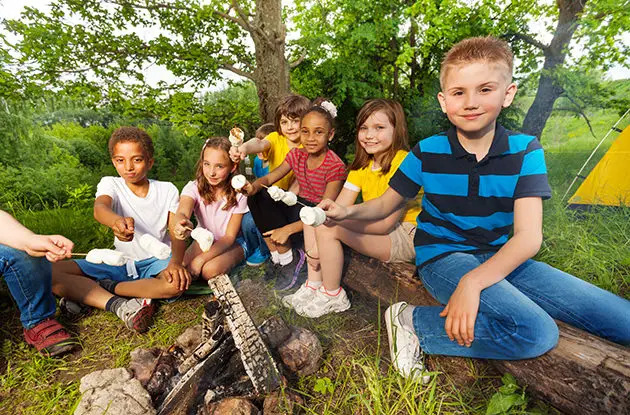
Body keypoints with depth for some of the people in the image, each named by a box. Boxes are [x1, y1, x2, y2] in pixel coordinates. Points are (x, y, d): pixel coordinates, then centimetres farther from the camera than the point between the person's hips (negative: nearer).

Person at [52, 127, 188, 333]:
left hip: (156, 262, -1)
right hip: (120, 263, 2)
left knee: (179, 282, -36)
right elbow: (99, 207, -27)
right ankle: (118, 305, -25)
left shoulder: (168, 190, -4)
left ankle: (93, 290, -16)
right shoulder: (110, 184, -2)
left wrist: (175, 262, -32)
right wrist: (116, 221, -53)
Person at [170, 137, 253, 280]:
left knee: (210, 270, -28)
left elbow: (230, 236, -18)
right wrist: (181, 224, -67)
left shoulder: (237, 194, -22)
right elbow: (182, 212, -41)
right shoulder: (194, 188, -18)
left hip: (233, 242, -2)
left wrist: (201, 259, -28)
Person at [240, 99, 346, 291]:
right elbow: (270, 177, -2)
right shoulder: (297, 155, -2)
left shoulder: (336, 166, -20)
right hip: (300, 206, 6)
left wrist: (288, 229, -30)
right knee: (260, 200, -13)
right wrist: (254, 186, -27)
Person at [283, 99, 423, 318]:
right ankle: (314, 286, -1)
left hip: (408, 236, -8)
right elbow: (339, 207, -3)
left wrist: (337, 218, -33)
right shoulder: (362, 165, 6)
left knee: (328, 229, -25)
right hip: (375, 229, 8)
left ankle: (332, 295, -4)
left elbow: (386, 223, -25)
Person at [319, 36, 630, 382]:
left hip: (500, 258, 3)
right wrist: (347, 211, -22)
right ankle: (411, 322, -12)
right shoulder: (426, 153, -9)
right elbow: (385, 204, -1)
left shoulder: (525, 150, -8)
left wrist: (473, 281, -32)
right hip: (442, 256, -3)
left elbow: (528, 236, -17)